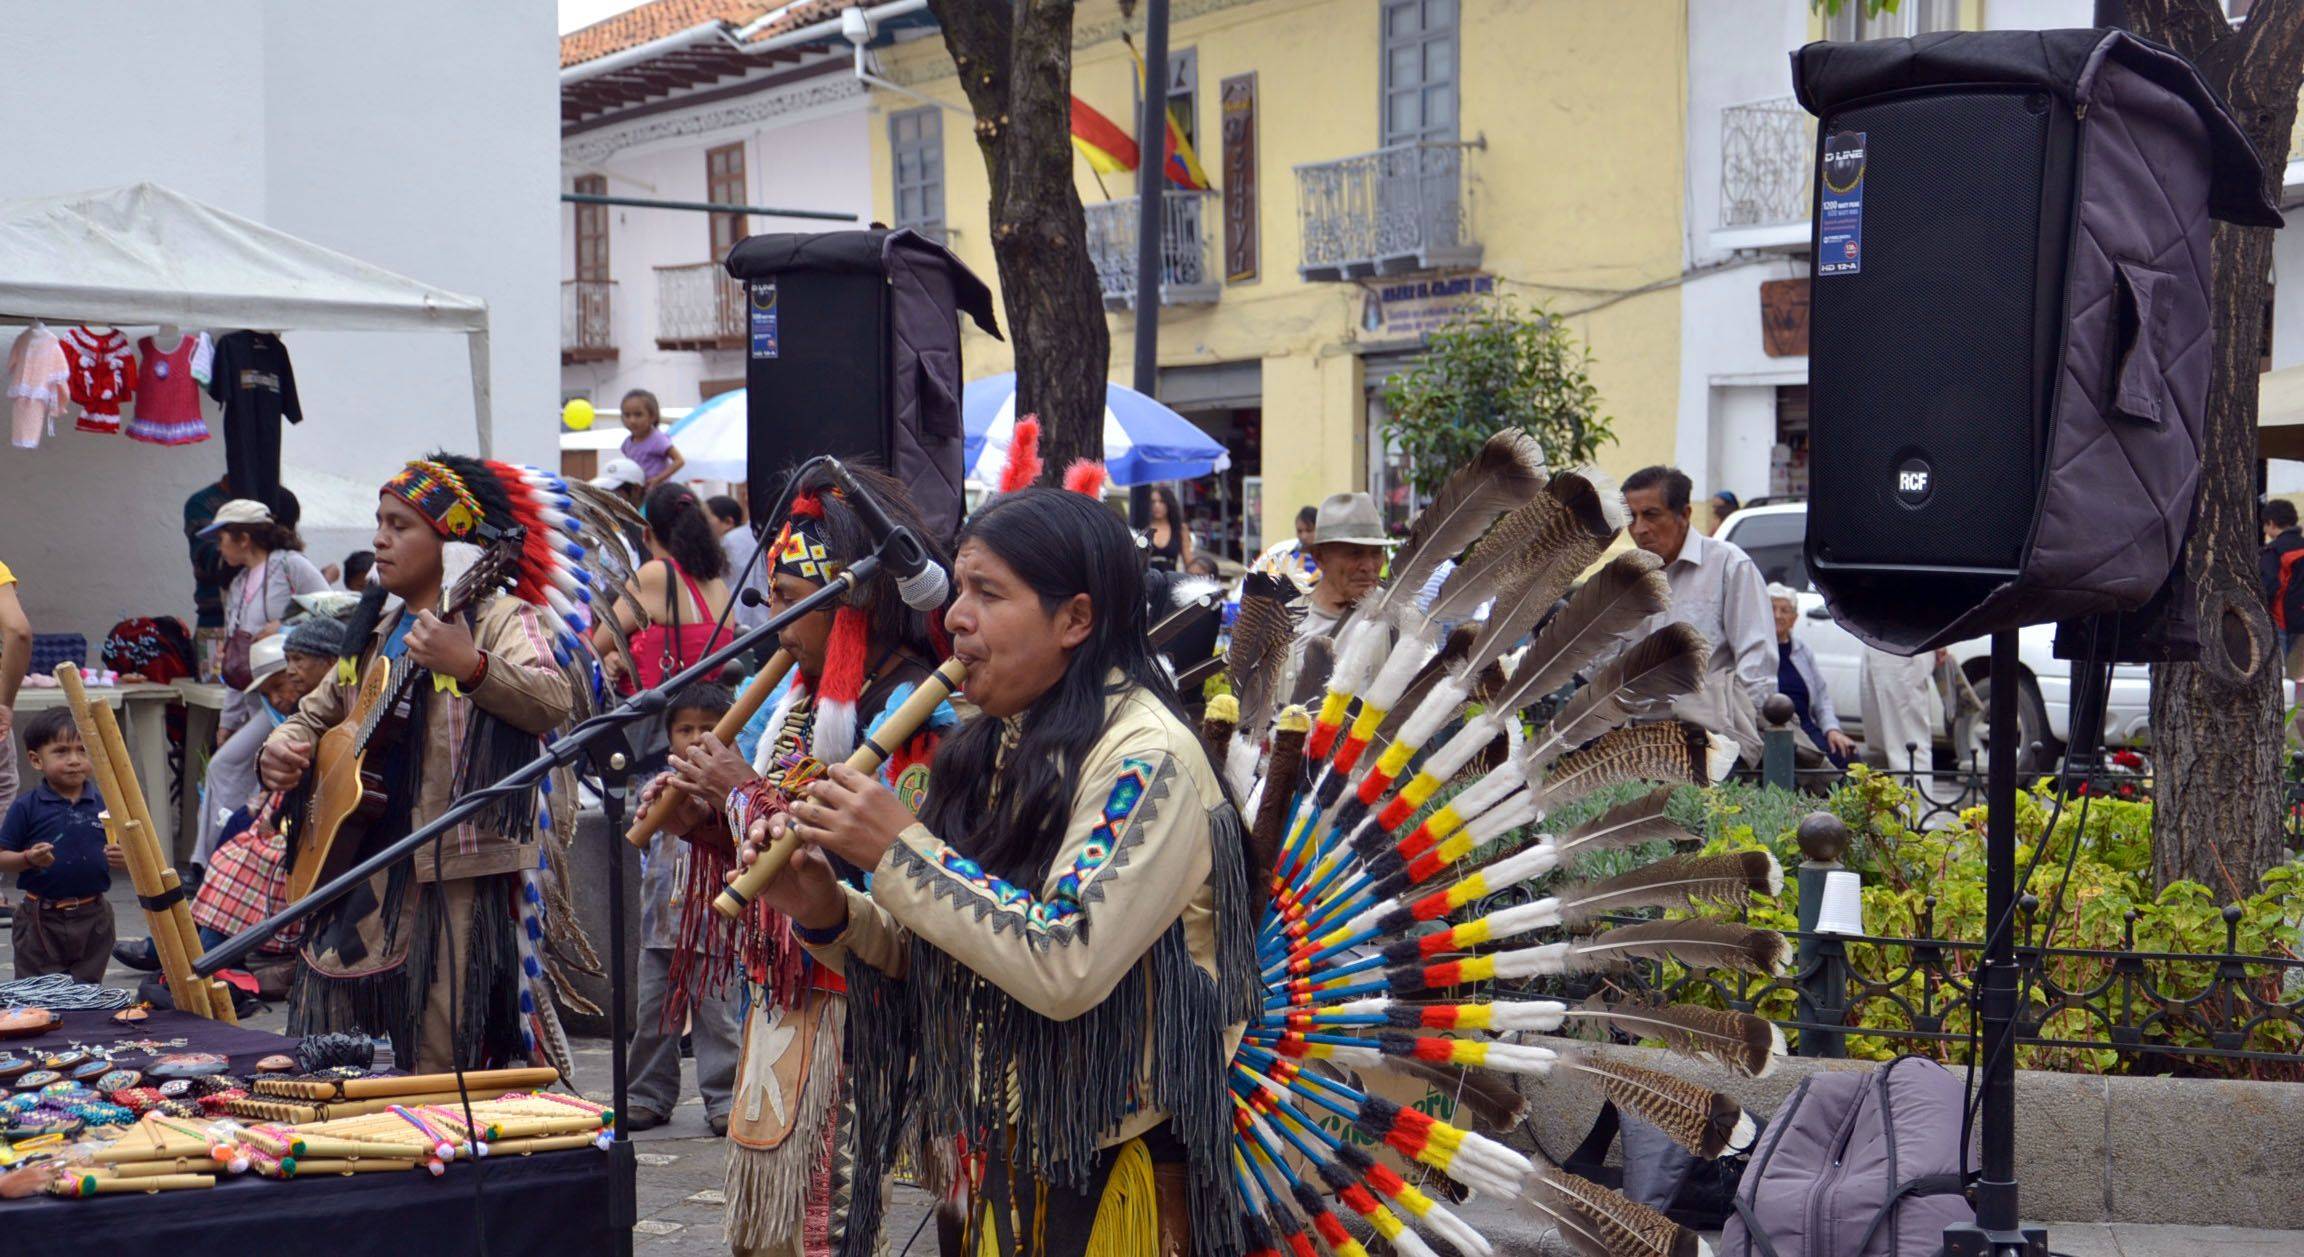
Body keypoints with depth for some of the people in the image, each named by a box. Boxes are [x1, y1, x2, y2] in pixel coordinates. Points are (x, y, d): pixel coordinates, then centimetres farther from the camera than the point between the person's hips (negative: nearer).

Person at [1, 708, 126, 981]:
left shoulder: (104, 805, 2)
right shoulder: (26, 809, -5)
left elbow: (123, 855, 10)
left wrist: (122, 859, -12)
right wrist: (29, 859, -22)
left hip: (92, 919, 2)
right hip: (41, 921, -2)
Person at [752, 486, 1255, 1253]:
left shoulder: (1147, 760, -17)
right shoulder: (1002, 746, 7)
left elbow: (1068, 968, -28)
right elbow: (934, 954, 12)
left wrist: (900, 852, -22)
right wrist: (831, 915, -7)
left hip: (1116, 1171, -7)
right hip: (1010, 1153, 7)